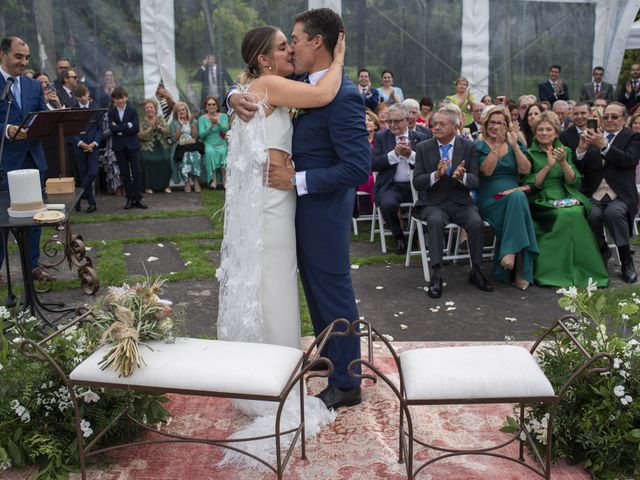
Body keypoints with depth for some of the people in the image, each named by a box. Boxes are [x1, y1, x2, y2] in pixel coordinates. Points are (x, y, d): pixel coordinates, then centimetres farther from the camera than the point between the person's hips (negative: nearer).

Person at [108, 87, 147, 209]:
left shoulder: (132, 110, 2)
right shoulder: (111, 112, 5)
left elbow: (136, 128, -11)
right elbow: (112, 129, -9)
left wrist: (120, 130, -12)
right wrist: (128, 125, -14)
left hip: (132, 145, -1)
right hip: (119, 146, 2)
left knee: (137, 172, -3)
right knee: (124, 173, 5)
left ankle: (138, 198, 2)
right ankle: (130, 198, 11)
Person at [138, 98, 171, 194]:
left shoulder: (161, 119, 13)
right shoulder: (142, 121, 8)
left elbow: (167, 132, 1)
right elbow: (141, 135, -6)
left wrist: (159, 127, -14)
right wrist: (151, 128, -16)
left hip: (161, 146, 2)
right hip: (147, 147, -1)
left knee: (165, 159, -19)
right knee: (146, 160, -24)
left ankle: (165, 185, -5)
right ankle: (148, 186, -11)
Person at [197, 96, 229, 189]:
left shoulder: (223, 116, 9)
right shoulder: (202, 118, 8)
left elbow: (226, 130, -8)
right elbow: (201, 134, -4)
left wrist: (218, 123, -27)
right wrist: (210, 126, -19)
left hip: (221, 144, 0)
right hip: (208, 144, 0)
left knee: (222, 152, -33)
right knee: (210, 152, -34)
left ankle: (224, 178, -24)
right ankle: (213, 179, -31)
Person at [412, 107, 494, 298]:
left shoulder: (468, 147, 5)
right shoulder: (423, 148, 5)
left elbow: (475, 182, 0)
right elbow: (416, 182, -2)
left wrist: (461, 176, -23)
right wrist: (436, 175, -21)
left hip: (460, 202, 1)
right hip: (433, 203, -1)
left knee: (476, 222, -27)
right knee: (435, 221, -33)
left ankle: (476, 271, -9)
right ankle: (436, 274, -31)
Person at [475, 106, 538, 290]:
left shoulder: (515, 145, 18)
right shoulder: (479, 146, 7)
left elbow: (525, 170, 1)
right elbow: (487, 170, -11)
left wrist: (514, 146, -4)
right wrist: (498, 144, -12)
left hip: (514, 196, 3)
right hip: (489, 200, -3)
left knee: (518, 197, -33)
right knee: (517, 196, -33)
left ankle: (511, 252, -29)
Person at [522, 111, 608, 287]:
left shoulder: (565, 151, 17)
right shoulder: (529, 154, 7)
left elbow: (574, 181, 5)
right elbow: (530, 185, -4)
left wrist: (563, 162, -10)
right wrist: (548, 166, -13)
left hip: (566, 199, 3)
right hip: (540, 202, -3)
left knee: (576, 213, -32)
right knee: (564, 215, -33)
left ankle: (582, 270, -23)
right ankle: (557, 271, -27)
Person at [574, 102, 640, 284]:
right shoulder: (593, 136, 18)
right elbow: (580, 169, 11)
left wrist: (603, 145, -20)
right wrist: (581, 149, -9)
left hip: (620, 195, -2)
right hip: (594, 195, 2)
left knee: (613, 213, -33)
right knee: (592, 215, -29)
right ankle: (602, 252, 2)